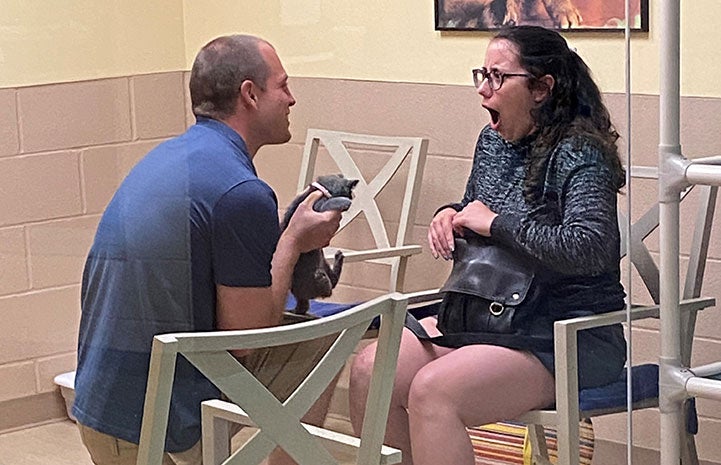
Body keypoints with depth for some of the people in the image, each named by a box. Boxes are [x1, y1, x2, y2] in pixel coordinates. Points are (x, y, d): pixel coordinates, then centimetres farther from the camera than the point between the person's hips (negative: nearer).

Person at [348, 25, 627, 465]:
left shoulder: (580, 155, -15)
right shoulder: (492, 141, 11)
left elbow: (588, 248, -32)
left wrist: (496, 223, -20)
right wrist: (452, 216, 4)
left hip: (571, 335, -9)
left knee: (433, 391, -29)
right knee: (369, 371, -9)